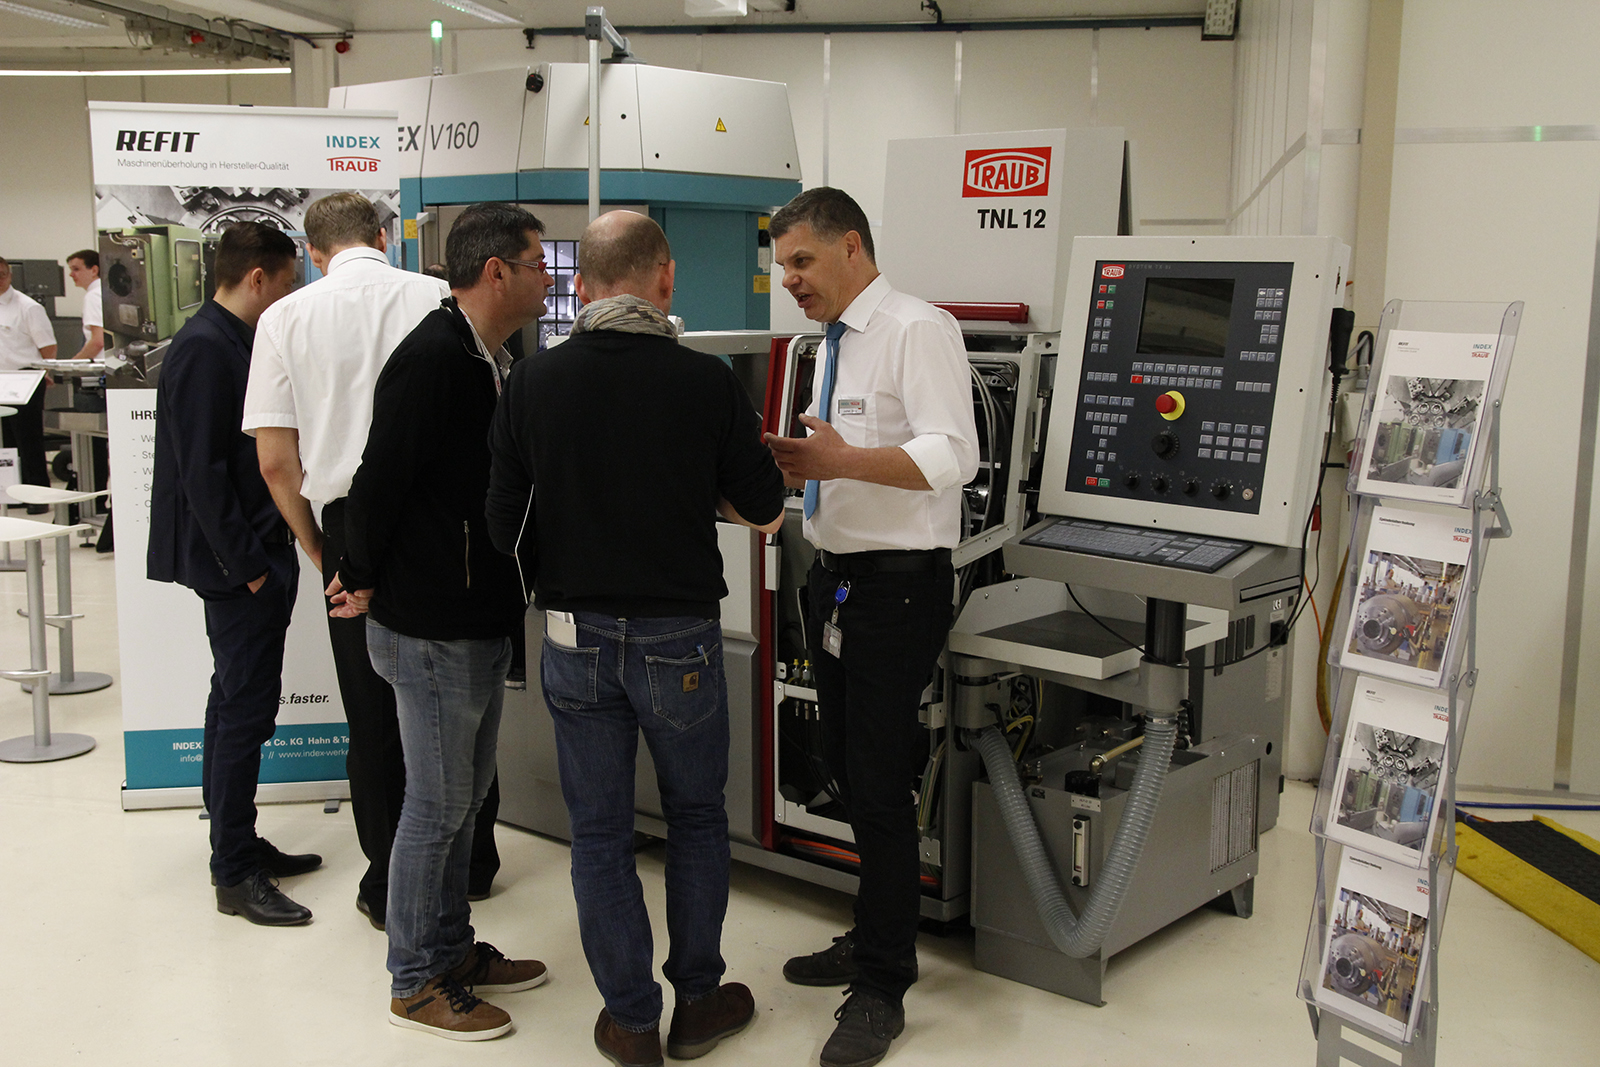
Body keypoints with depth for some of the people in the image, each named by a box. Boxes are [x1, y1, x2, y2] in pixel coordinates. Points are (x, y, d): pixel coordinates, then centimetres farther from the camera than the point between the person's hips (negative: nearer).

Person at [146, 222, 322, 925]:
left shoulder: (229, 344, 15)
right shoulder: (205, 349, -16)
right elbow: (202, 469, -21)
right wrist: (247, 565, -20)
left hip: (250, 557, 11)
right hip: (237, 563, -11)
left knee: (237, 705, 16)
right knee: (245, 711, -5)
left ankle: (238, 848, 27)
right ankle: (235, 876, 3)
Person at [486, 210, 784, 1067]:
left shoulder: (531, 382, -6)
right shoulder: (706, 382, -12)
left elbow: (504, 523, -2)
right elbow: (763, 503, -1)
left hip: (573, 638, 2)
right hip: (678, 635, -1)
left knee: (599, 831, 13)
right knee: (695, 818, 18)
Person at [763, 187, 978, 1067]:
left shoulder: (918, 330, -11)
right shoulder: (834, 344, 16)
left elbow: (952, 455, -22)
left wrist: (842, 459, -30)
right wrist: (796, 463, 3)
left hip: (896, 588, -9)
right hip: (835, 581, 9)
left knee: (880, 789, -3)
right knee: (849, 774, 16)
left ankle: (882, 990, 11)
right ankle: (875, 941, 33)